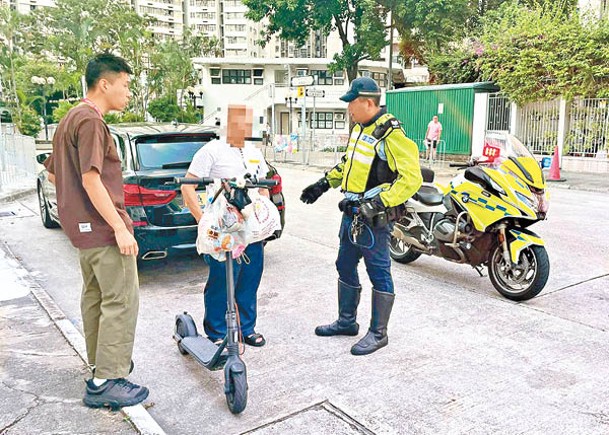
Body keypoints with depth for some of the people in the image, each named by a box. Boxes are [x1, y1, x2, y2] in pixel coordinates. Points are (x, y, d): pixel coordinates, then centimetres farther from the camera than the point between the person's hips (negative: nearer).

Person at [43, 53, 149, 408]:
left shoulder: (71, 119, 17)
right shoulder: (90, 121, -15)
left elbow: (53, 173, 22)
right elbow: (90, 180, -24)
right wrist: (120, 228, -24)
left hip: (85, 228, 11)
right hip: (104, 226, -11)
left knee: (95, 296, 18)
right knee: (121, 302, -6)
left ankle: (101, 362, 32)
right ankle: (106, 381, -1)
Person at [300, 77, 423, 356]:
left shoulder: (391, 135, -18)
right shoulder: (359, 128, 11)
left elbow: (411, 178, -23)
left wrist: (377, 204, -28)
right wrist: (324, 184, 18)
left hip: (374, 217, -10)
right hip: (352, 212, 10)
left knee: (379, 274, 3)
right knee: (345, 267, 18)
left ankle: (378, 334, 16)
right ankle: (347, 321, 35)